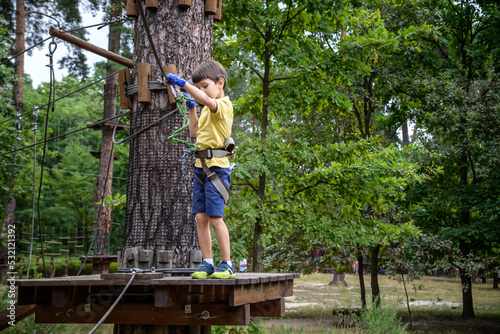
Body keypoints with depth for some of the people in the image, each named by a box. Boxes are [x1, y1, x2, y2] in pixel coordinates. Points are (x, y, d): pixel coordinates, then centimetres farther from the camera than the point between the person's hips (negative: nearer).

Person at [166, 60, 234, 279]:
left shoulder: (224, 105, -7)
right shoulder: (207, 110, 20)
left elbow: (206, 100, -29)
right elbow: (195, 133, 29)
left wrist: (182, 83, -27)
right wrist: (191, 109, 21)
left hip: (217, 166, -8)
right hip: (201, 166, 8)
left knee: (215, 217, -9)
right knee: (200, 217, 5)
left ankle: (227, 264, -1)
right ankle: (207, 263, 11)